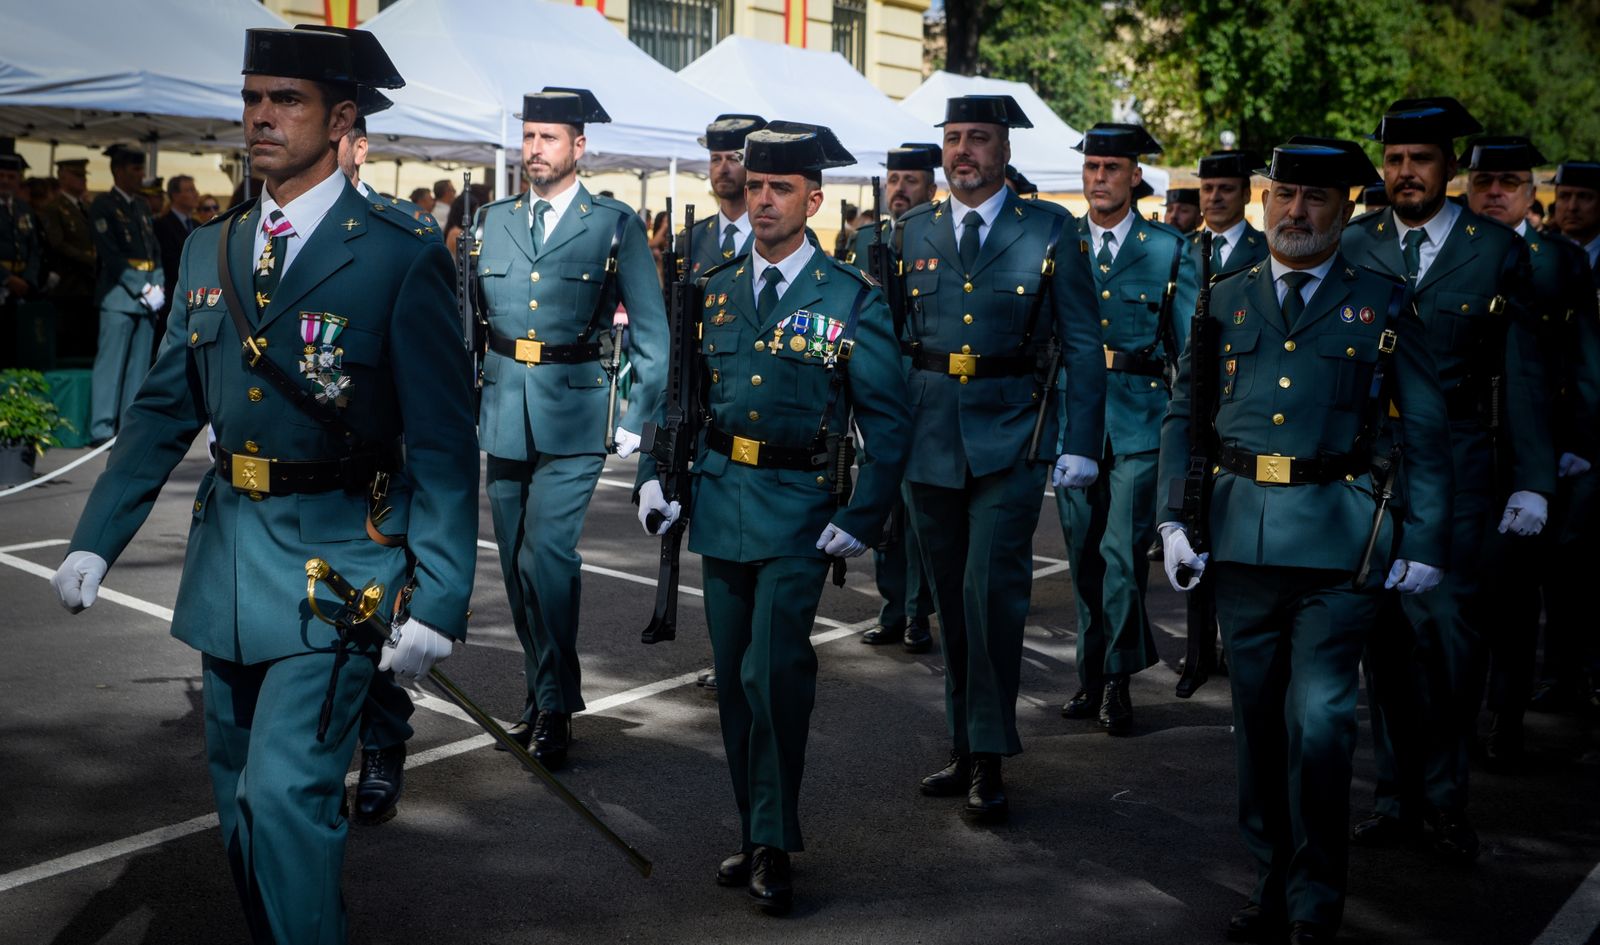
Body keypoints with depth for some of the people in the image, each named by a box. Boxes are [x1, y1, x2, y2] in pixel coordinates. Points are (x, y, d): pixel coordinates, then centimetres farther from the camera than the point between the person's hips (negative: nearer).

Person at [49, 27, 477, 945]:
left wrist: (438, 598, -16)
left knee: (287, 792, -11)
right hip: (228, 553, 7)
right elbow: (164, 407, 13)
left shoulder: (402, 258, -10)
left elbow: (444, 446, -11)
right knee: (241, 793, 17)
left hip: (334, 562, -6)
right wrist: (97, 539, 5)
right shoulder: (210, 251, 9)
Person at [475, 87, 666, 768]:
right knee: (517, 564, 10)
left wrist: (637, 423, -4)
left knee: (546, 555, -14)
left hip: (574, 415, -4)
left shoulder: (615, 224, -1)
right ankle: (542, 694, 26)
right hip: (504, 416, 4)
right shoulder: (493, 221, 10)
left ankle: (554, 705, 0)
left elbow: (651, 332, 0)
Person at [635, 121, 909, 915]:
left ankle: (774, 846, 2)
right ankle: (754, 834, 23)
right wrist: (652, 475, 4)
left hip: (798, 510, -4)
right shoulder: (714, 293, 9)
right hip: (720, 501, 4)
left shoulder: (852, 301, -3)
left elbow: (887, 424, -3)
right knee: (734, 680, 9)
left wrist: (860, 520, -10)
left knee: (774, 675, -13)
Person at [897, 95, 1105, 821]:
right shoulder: (913, 232, 9)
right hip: (930, 436, 4)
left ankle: (990, 759, 1)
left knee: (991, 592, -11)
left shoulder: (1049, 230, 0)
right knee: (950, 598, 10)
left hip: (1009, 437, -3)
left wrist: (1081, 443, -6)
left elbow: (1082, 344, 0)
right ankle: (964, 748, 22)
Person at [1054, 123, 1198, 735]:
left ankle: (1117, 679, 8)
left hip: (1139, 422, -2)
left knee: (1124, 555, -7)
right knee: (1084, 554, 9)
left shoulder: (1169, 250, 3)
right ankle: (1093, 674, 22)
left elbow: (1192, 348, 5)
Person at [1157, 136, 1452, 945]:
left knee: (1318, 719, -7)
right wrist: (1175, 517, 3)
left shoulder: (1382, 303, 4)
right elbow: (1182, 416, 13)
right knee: (1256, 717, 11)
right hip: (1241, 535, 3)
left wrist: (1423, 542, -3)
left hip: (1340, 538, -3)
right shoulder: (1226, 299, 11)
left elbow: (1424, 434, 3)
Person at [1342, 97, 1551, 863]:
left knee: (1449, 627, -4)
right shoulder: (1355, 245, 7)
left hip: (1456, 466, -2)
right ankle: (1397, 795, 17)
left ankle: (1444, 799, 11)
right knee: (1387, 632, 6)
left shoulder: (1497, 250, 2)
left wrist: (1531, 482, -1)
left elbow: (1522, 375, 3)